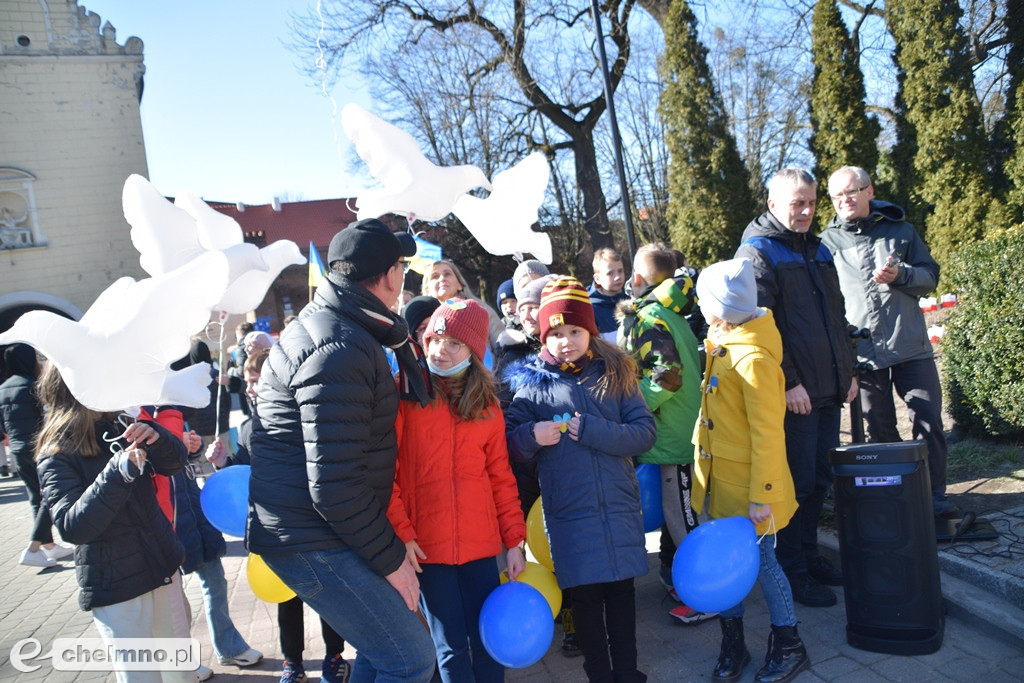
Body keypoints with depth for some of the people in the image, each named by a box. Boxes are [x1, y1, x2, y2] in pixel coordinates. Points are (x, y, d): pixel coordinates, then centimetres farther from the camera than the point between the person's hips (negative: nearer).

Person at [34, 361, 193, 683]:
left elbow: (174, 462, -1)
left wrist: (154, 436, -23)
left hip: (163, 568, 5)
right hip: (116, 589, -5)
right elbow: (73, 527, -23)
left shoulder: (116, 430, 2)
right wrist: (118, 472, -36)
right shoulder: (57, 459, -12)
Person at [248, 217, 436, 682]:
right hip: (311, 542, -10)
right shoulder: (339, 350, -22)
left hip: (308, 527, 10)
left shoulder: (324, 323, 11)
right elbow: (334, 487, -25)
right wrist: (390, 558, -14)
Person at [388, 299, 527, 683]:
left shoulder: (487, 405, 6)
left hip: (480, 543, 3)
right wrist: (401, 532, -13)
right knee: (451, 647, 5)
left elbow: (501, 477, 9)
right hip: (426, 546, -3)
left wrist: (514, 539, 6)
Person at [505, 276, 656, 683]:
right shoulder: (533, 383, 2)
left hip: (619, 505, 1)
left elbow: (645, 433, -5)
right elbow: (509, 443, 0)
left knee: (622, 590, 11)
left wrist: (591, 430, -16)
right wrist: (532, 436, -21)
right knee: (585, 596, 7)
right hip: (568, 510, -1)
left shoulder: (615, 375, 4)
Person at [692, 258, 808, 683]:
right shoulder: (723, 345, 4)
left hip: (749, 488, -8)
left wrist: (761, 495, -20)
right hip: (721, 481, 8)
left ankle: (788, 647, 30)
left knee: (761, 562, 8)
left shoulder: (753, 359, -24)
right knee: (723, 561, 15)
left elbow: (768, 434, -22)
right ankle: (733, 645, 32)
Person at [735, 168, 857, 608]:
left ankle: (809, 556, 30)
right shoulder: (757, 252, -8)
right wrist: (789, 382, -18)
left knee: (819, 480, 15)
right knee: (797, 483, -1)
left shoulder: (818, 250, 17)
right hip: (793, 392, -8)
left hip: (829, 390, 8)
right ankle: (794, 573, 12)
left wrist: (848, 371, 15)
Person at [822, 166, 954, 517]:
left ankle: (934, 495, 13)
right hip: (863, 352, -1)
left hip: (911, 346, 1)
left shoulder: (900, 230, 8)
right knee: (880, 432, 7)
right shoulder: (827, 241, 5)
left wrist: (900, 275, -12)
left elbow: (930, 276, 9)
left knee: (929, 423, 1)